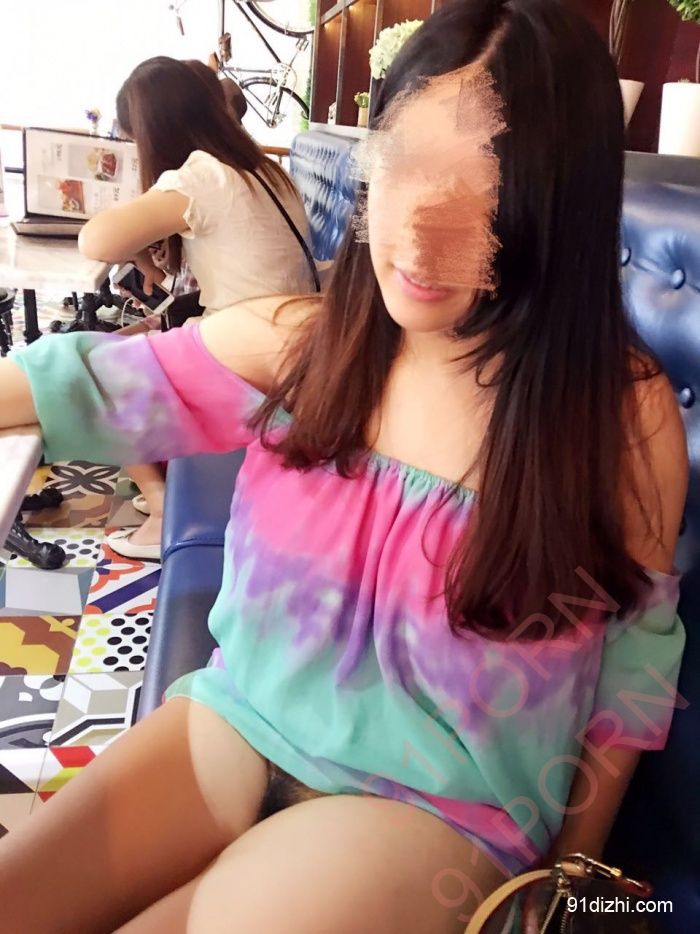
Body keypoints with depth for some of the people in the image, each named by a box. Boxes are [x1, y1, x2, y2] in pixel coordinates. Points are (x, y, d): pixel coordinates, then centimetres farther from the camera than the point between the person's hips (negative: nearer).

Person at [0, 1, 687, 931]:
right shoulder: (296, 344, -8)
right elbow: (90, 384, -2)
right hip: (239, 719, 4)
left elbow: (636, 660, -4)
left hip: (438, 800, -3)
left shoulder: (624, 413, -16)